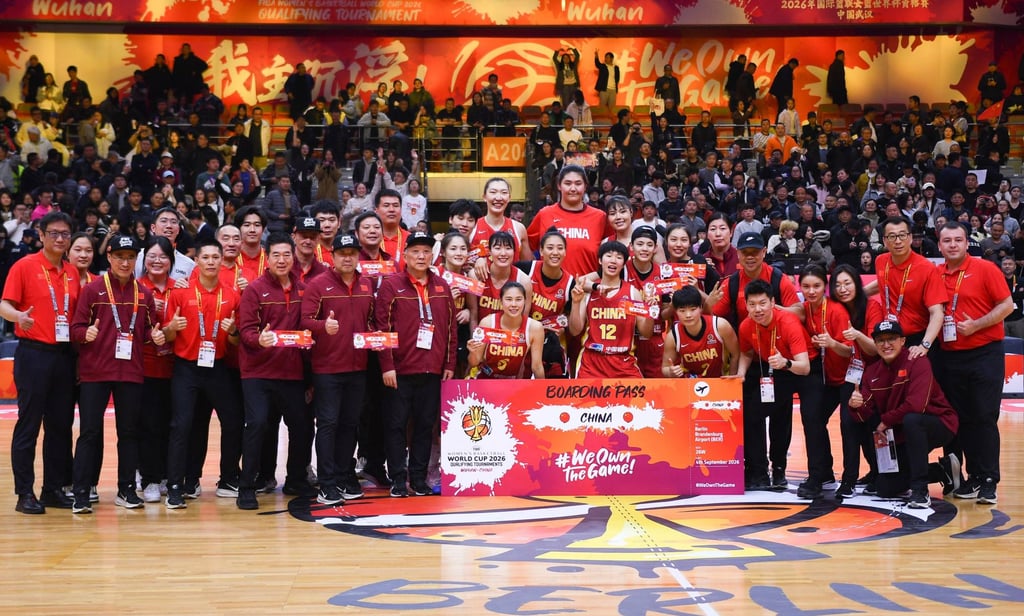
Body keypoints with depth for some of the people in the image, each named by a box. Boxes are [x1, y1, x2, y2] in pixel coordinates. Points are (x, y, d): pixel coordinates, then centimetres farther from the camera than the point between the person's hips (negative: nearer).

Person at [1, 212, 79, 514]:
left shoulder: (72, 273, 12)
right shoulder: (24, 266, -2)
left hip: (65, 355, 5)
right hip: (34, 353, -5)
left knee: (61, 424, 8)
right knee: (28, 424, -2)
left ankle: (54, 489, 17)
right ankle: (25, 494, 3)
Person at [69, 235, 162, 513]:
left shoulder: (144, 293, 9)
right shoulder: (92, 289, 0)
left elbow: (148, 329, 15)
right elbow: (76, 328, -2)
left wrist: (155, 335, -6)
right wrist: (86, 333, -23)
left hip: (131, 372, 3)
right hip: (95, 372, -3)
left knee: (130, 432, 8)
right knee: (90, 433, -2)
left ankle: (126, 490, 18)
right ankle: (80, 494, 2)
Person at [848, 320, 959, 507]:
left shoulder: (917, 361, -18)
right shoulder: (871, 372, 1)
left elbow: (916, 405, -30)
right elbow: (869, 417, -4)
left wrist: (886, 421, -17)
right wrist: (857, 406, -27)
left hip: (939, 425, -7)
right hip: (901, 437, 7)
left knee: (911, 419, -39)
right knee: (886, 489, 3)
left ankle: (920, 491, -29)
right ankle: (944, 471, 25)